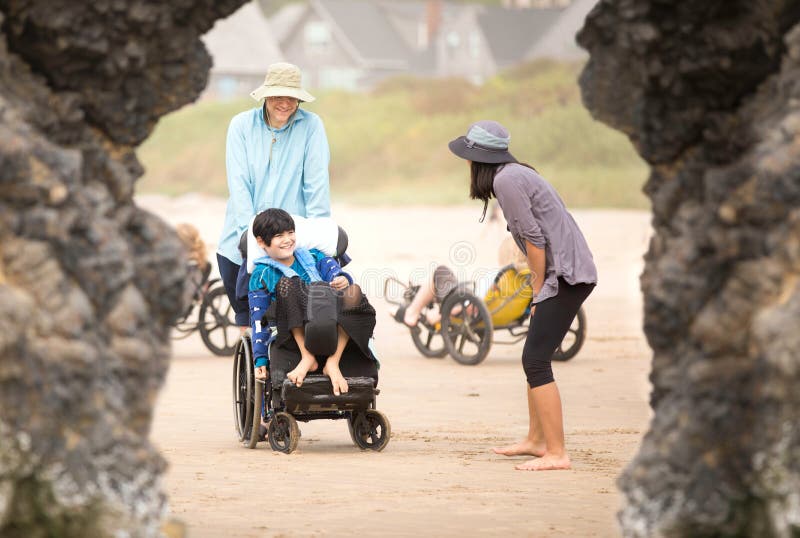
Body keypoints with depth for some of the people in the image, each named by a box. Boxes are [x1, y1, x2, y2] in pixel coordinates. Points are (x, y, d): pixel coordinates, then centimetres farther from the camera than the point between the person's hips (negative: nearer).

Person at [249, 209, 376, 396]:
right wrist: (261, 361, -3)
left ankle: (333, 363, -31)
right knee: (287, 284, -26)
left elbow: (332, 270, 1)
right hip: (296, 335, -2)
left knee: (354, 292, -25)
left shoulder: (312, 257, 21)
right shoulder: (262, 275, 12)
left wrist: (342, 280, -24)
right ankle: (307, 358, -31)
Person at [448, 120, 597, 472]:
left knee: (535, 360, -12)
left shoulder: (506, 180, -13)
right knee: (534, 357, 19)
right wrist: (539, 290, 10)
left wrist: (538, 291, -7)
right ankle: (536, 440, 30)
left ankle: (556, 454, -14)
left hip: (565, 276, -10)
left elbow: (535, 238, -16)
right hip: (569, 274, 10)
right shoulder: (514, 174, 16)